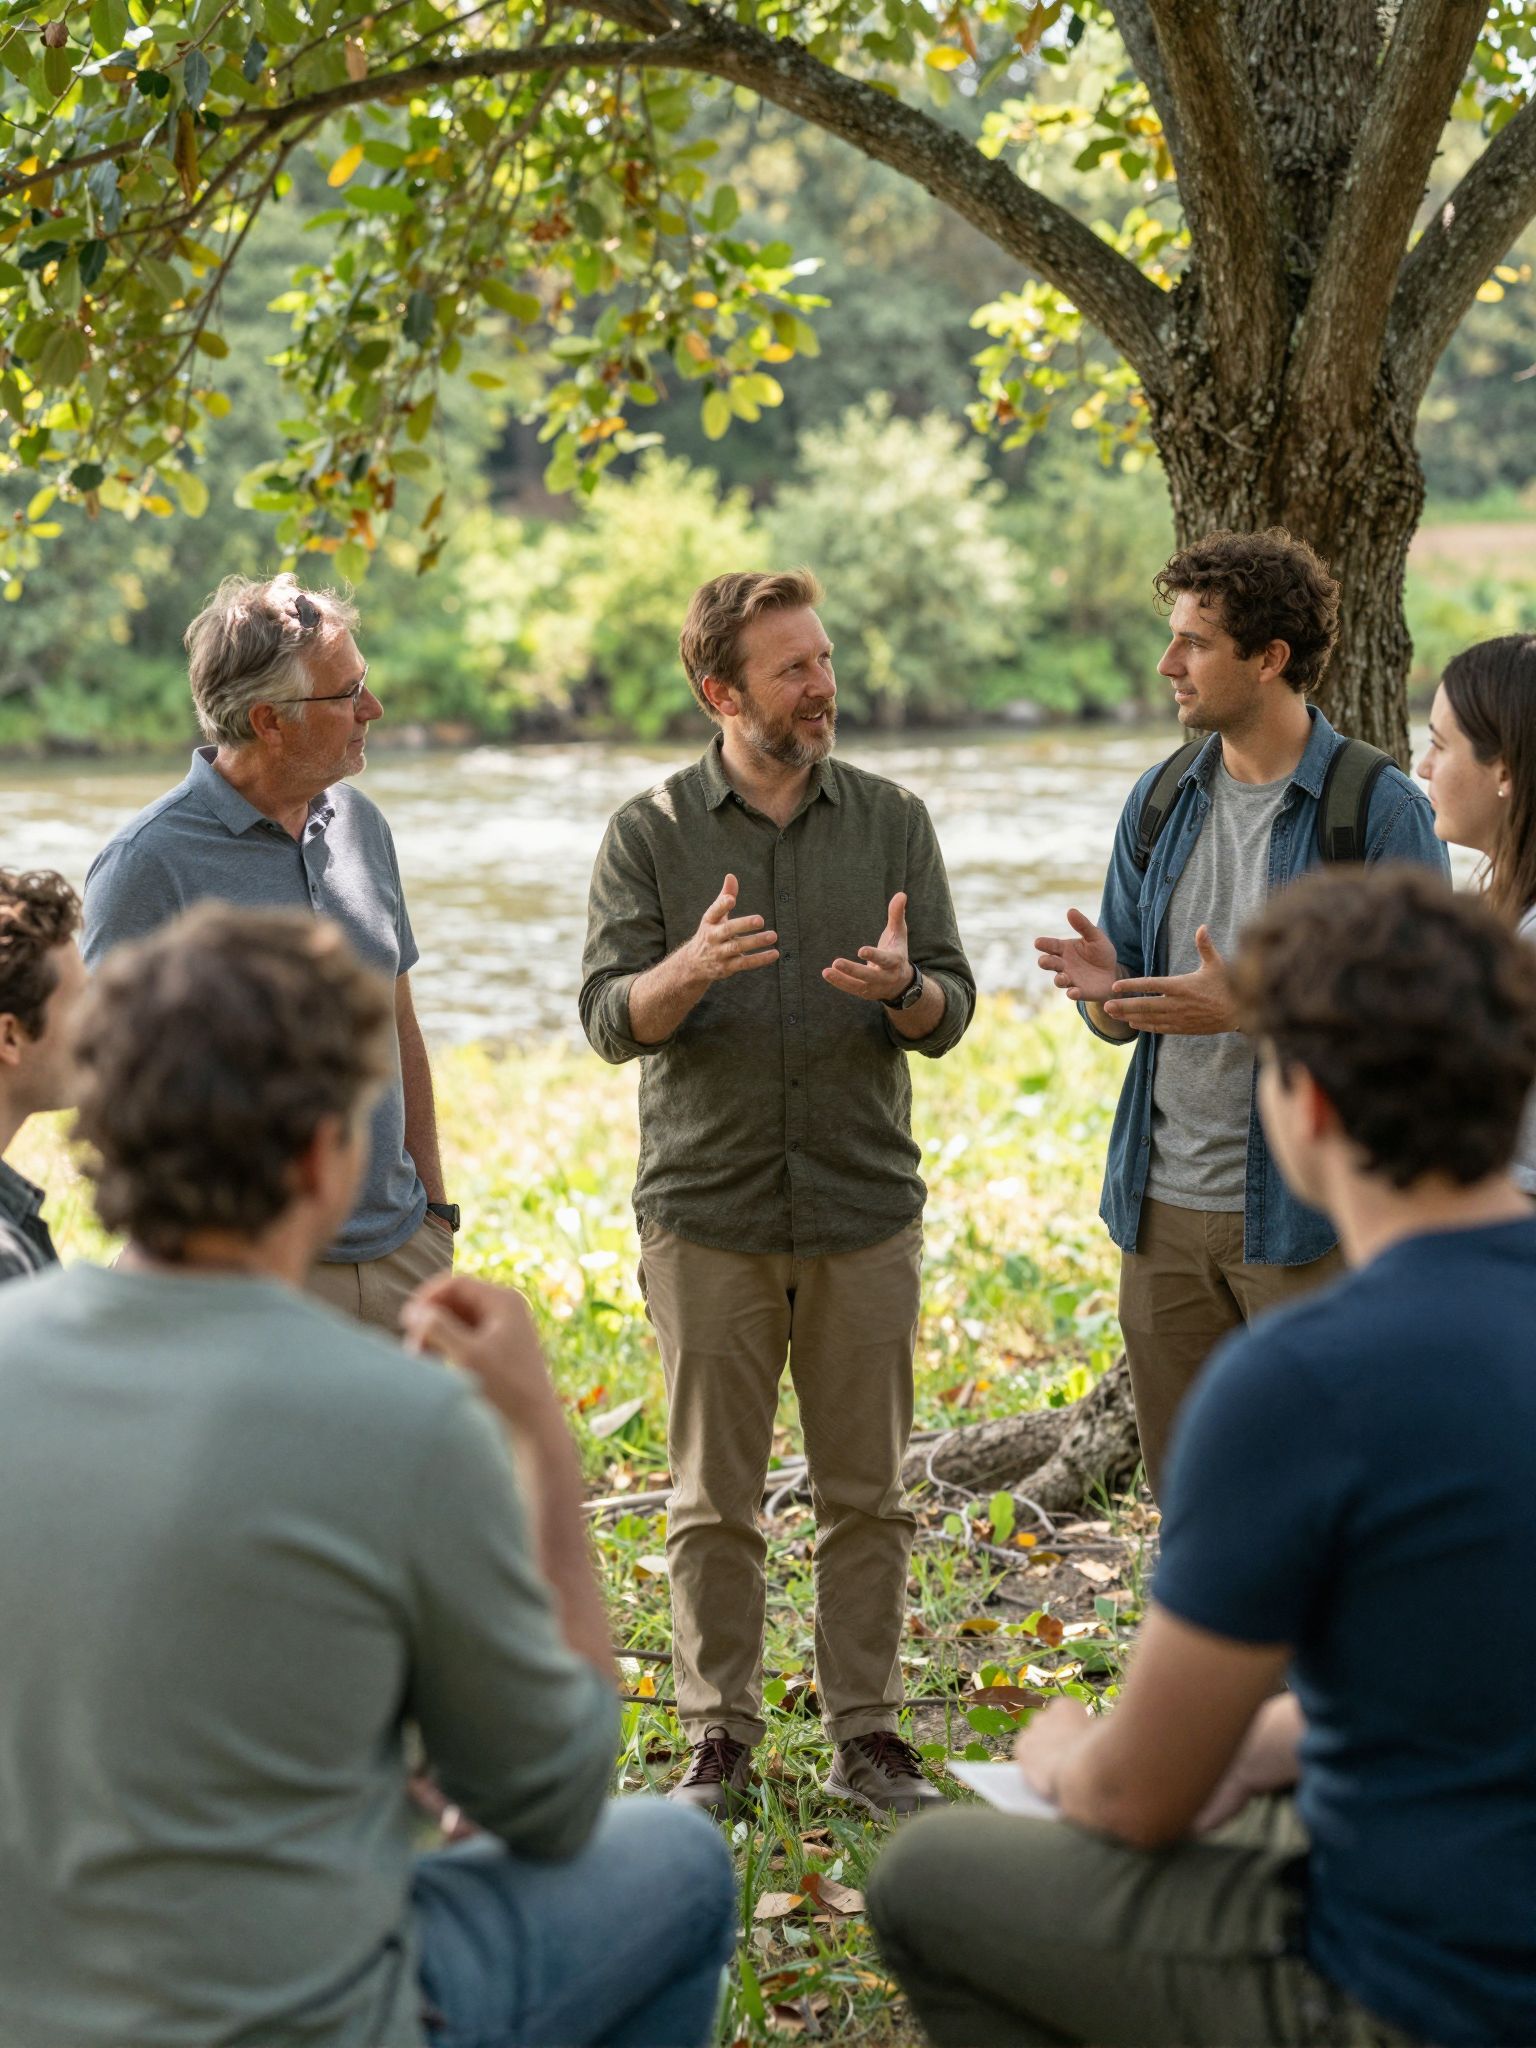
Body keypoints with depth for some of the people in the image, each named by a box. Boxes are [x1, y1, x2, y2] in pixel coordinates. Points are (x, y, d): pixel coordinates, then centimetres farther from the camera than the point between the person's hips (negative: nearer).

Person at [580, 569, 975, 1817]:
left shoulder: (892, 821, 6)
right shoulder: (651, 833, 2)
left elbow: (951, 1011, 3)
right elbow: (610, 1020, -4)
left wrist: (902, 987, -20)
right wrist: (691, 968, -25)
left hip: (867, 1209, 1)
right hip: (706, 1211, -1)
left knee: (867, 1495, 6)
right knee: (714, 1502, 5)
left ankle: (869, 1735, 17)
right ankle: (720, 1738, 16)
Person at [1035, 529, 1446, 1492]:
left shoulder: (1380, 808, -8)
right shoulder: (1160, 802, 10)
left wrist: (1249, 1008, -23)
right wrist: (1108, 991, -9)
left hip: (1303, 1219, -6)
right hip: (1165, 1206, 6)